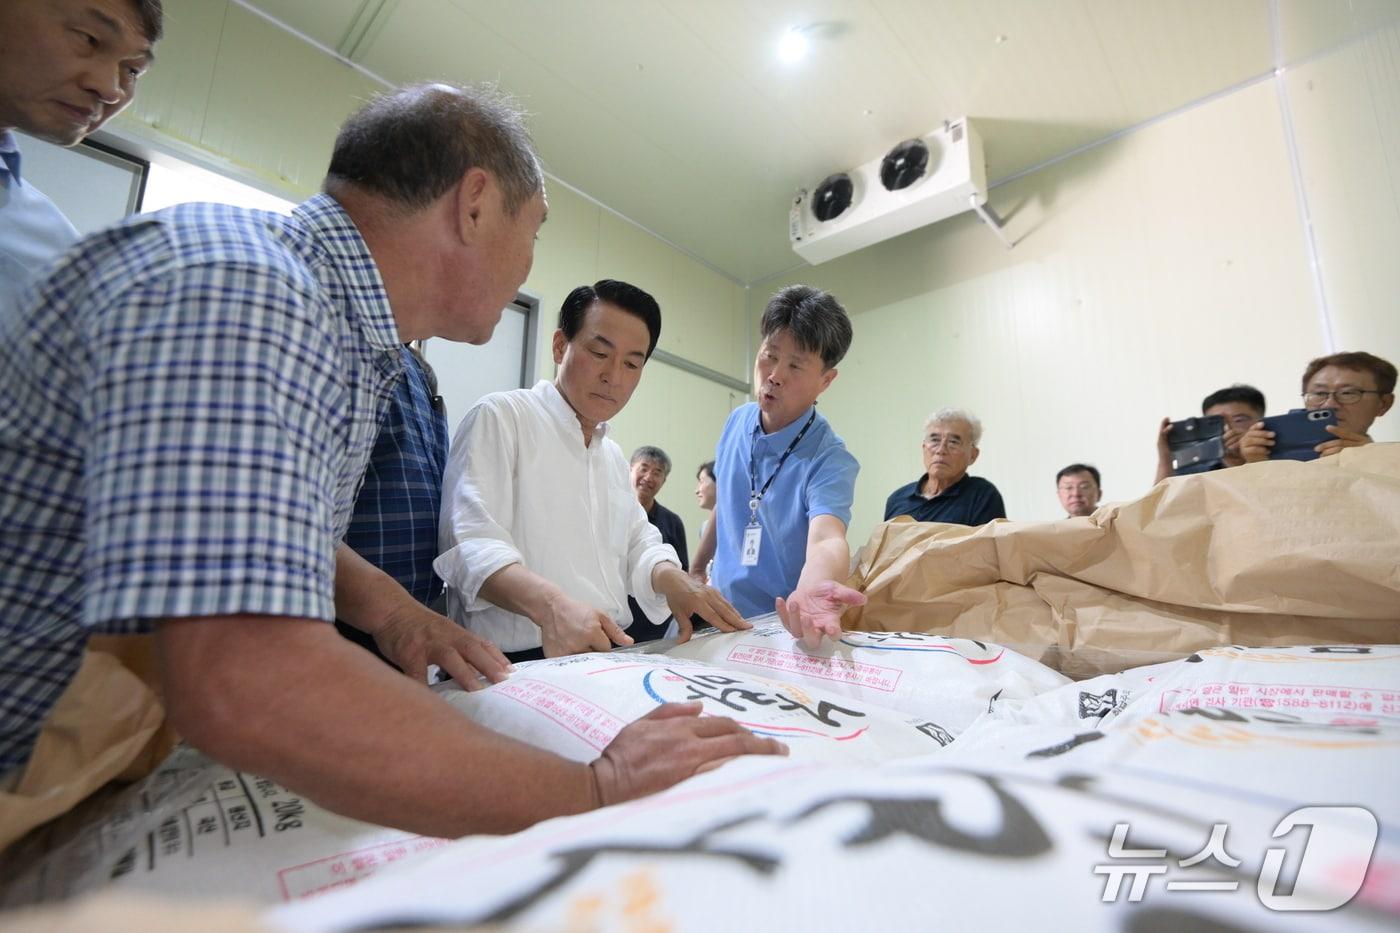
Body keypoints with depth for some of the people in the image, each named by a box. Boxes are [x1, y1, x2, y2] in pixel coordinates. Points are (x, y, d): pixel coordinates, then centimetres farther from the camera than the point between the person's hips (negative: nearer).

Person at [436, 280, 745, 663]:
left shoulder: (613, 455, 19)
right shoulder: (501, 417, -5)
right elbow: (472, 541, -16)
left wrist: (672, 579, -4)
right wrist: (550, 605, -34)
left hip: (610, 662, 6)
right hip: (519, 666, -5)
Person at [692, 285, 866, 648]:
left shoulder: (829, 460, -19)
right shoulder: (737, 422, -1)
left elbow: (827, 538, -35)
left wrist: (814, 587, -55)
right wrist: (696, 567, 18)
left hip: (782, 624, -4)